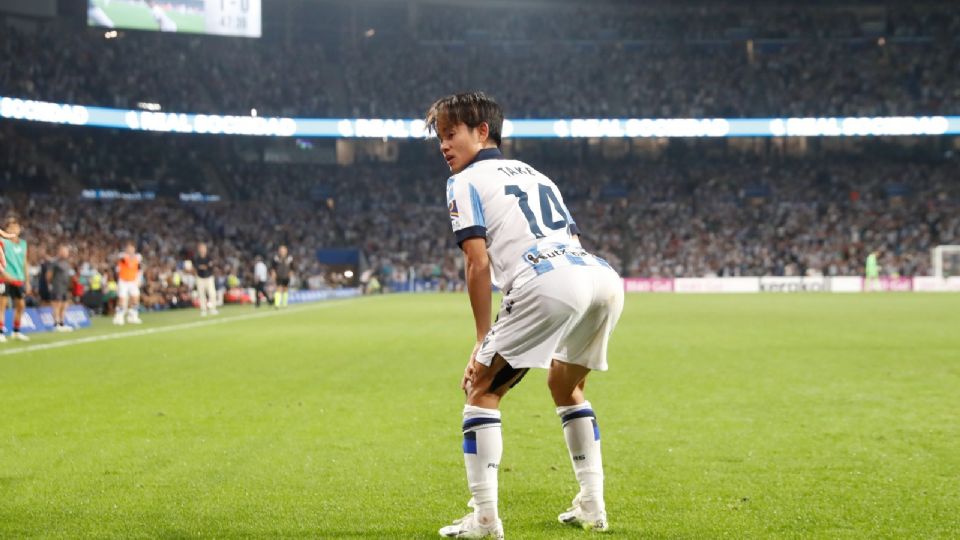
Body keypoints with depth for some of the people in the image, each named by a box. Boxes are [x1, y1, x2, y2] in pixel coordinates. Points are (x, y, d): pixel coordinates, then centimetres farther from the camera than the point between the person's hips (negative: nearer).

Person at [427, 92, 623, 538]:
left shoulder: (465, 182, 12)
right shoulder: (534, 174, 33)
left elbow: (479, 263, 1)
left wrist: (482, 341, 5)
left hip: (548, 284, -7)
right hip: (604, 279, 7)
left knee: (482, 389, 6)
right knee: (566, 387, 30)